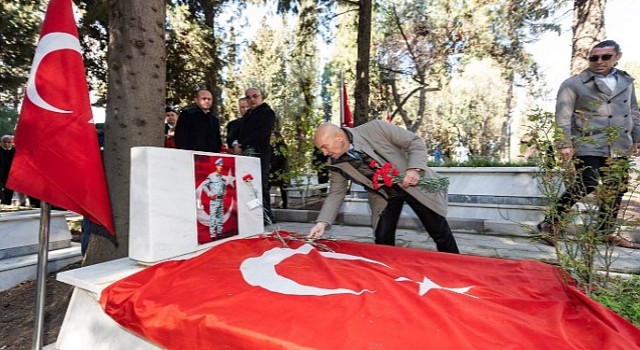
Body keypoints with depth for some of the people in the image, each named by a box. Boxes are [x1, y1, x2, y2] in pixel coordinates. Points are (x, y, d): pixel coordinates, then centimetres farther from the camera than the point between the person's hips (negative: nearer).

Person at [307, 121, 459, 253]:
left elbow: (415, 142, -16)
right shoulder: (337, 164, -11)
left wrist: (415, 168, -32)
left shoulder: (375, 128, -24)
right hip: (382, 195, 3)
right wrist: (322, 222, -15)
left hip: (415, 183, -3)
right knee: (383, 240, 0)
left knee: (440, 233, 7)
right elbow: (336, 194, -4)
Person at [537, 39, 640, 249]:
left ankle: (607, 232, 24)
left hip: (618, 146, 7)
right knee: (587, 184, -17)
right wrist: (565, 144, -17)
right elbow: (563, 116, -9)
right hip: (588, 145, -7)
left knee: (617, 188, 10)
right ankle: (551, 223, -6)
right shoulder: (573, 84, -4)